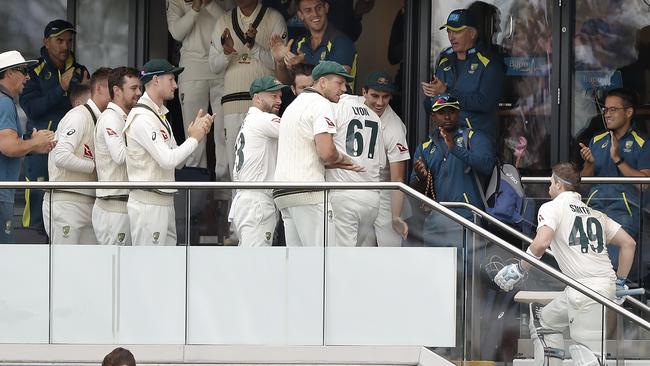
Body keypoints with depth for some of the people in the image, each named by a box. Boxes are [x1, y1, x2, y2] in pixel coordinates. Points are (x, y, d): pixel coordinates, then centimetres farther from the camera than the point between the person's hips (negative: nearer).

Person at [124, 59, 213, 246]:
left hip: (164, 202, 10)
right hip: (148, 204, -10)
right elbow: (167, 160, -21)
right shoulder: (142, 118, -14)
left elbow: (176, 158, 15)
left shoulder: (160, 115, 18)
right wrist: (194, 138, -9)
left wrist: (196, 133, 2)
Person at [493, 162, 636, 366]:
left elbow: (541, 244, -15)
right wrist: (620, 282, 23)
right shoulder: (595, 214, 23)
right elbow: (629, 243, 17)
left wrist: (520, 269, -2)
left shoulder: (552, 207, 2)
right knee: (545, 321, 20)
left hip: (585, 288, -8)